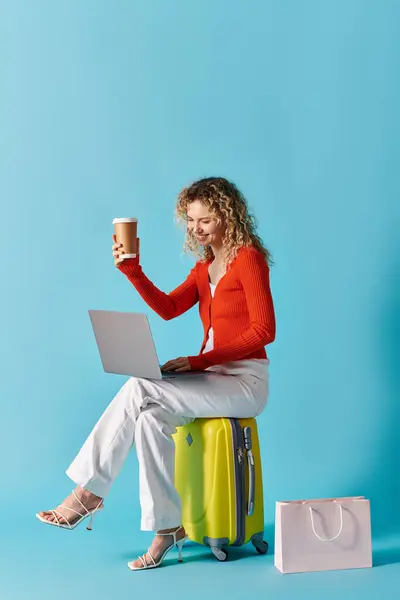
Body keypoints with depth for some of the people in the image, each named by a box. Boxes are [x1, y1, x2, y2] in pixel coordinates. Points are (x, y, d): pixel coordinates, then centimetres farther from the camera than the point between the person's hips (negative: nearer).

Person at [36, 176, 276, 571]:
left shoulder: (248, 258, -8)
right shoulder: (204, 267, 16)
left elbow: (264, 330, -15)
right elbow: (168, 308, 3)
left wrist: (200, 360, -18)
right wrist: (132, 271, -10)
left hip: (244, 382, -7)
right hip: (212, 379, 7)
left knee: (140, 389, -21)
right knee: (151, 417, -20)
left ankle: (89, 491, -7)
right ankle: (166, 529, -13)